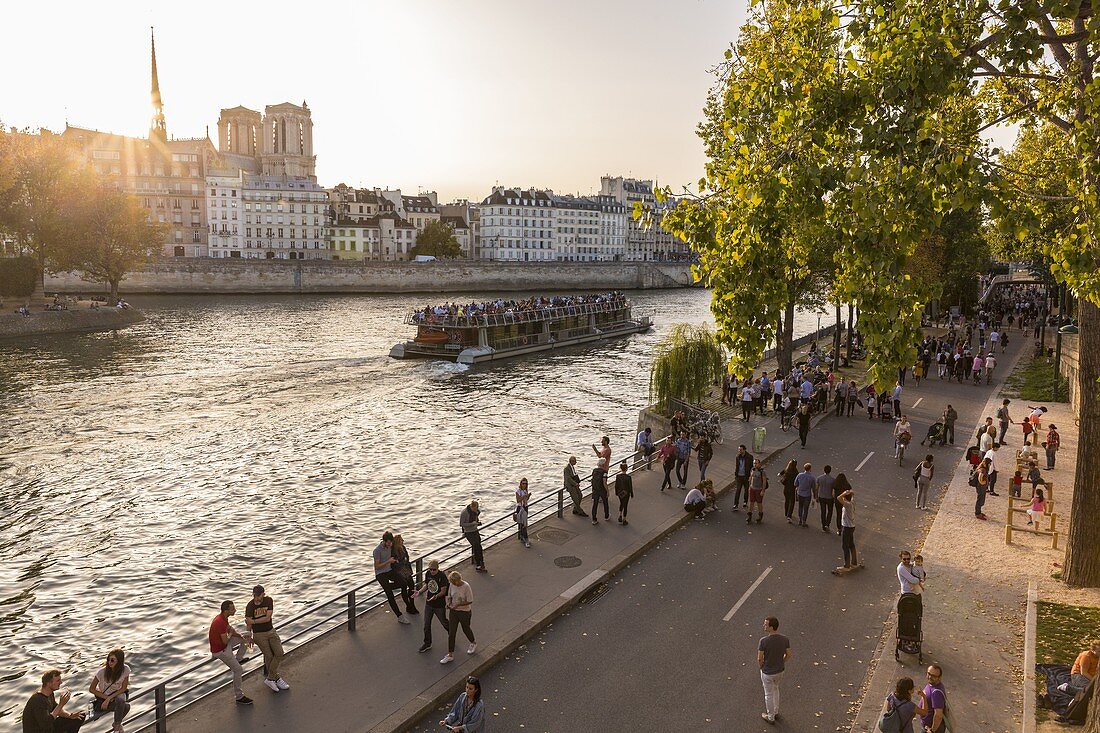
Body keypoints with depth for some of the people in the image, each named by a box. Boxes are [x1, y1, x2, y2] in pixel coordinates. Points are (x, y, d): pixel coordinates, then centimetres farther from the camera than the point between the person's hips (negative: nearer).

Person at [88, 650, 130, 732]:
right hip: (103, 697, -3)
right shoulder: (102, 672, -21)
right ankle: (117, 725, 0)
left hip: (117, 694, 3)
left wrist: (109, 698, -21)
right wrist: (106, 697, -16)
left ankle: (117, 725, -5)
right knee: (126, 706, -31)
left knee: (120, 700, -35)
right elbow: (91, 689, -9)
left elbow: (123, 688, -7)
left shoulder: (125, 669, -16)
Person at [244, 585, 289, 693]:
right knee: (269, 657, -5)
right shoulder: (250, 606, -14)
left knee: (279, 653, -6)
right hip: (259, 634, -3)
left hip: (271, 631, 3)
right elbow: (248, 623, -7)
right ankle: (277, 678, 10)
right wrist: (249, 637, -4)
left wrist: (253, 621, -19)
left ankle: (269, 678, 3)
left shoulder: (268, 600, -8)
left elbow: (267, 618, -14)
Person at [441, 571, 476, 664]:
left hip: (465, 612, -4)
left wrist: (458, 604, -26)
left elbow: (469, 601, -18)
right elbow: (449, 596, 9)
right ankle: (450, 655, 12)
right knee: (451, 633, 3)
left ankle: (473, 644, 47)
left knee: (466, 629, 18)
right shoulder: (452, 585, -7)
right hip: (453, 611, 4)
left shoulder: (466, 587, -23)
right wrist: (448, 603, -11)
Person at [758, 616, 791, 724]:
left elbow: (759, 658, -22)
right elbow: (788, 655, -4)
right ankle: (776, 712, 48)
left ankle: (770, 717, 39)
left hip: (767, 672, -4)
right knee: (775, 689, 32)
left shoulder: (763, 640, -32)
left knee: (769, 694, 19)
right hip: (780, 670, 4)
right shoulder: (785, 639, -19)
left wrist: (761, 667, 0)